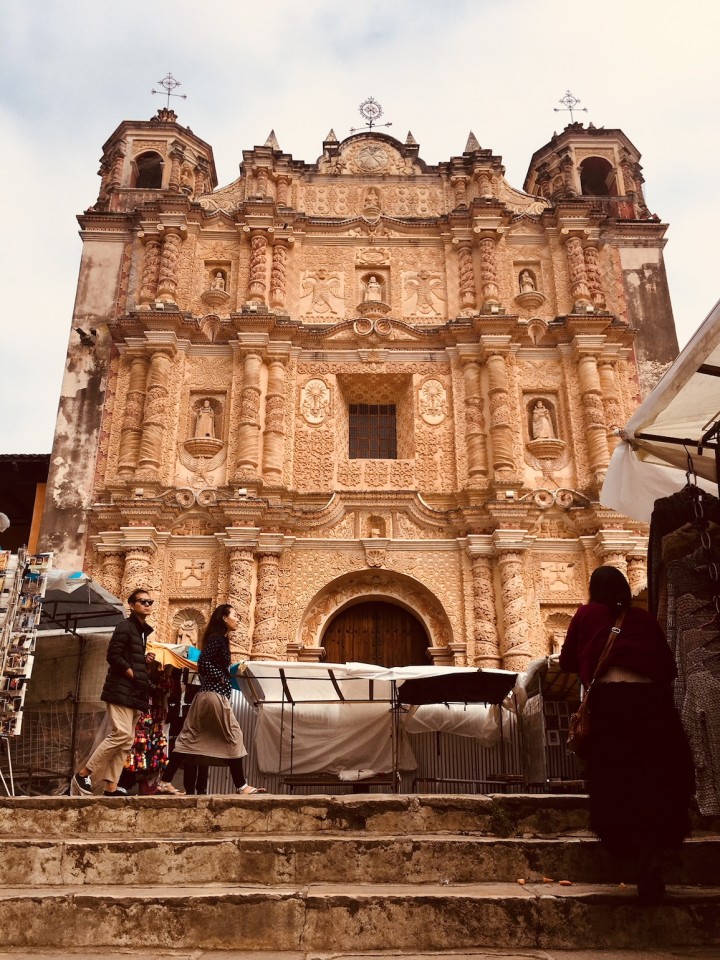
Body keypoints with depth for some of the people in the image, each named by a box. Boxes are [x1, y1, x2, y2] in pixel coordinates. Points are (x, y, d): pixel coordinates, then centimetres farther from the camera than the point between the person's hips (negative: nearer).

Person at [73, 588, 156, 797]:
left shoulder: (145, 631, 19)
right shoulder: (125, 627, -8)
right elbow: (113, 656, -16)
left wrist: (147, 659, 8)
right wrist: (133, 674, -14)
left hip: (135, 692, 9)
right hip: (121, 690, -9)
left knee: (127, 740, 5)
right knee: (121, 733, -16)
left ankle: (111, 787, 7)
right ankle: (83, 775, -5)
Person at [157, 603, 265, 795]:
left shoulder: (219, 639, 18)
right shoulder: (218, 638, -10)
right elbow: (203, 662, -19)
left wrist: (229, 672, 10)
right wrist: (221, 678, -13)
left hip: (207, 695, 10)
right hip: (215, 695, -10)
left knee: (190, 738, 8)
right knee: (233, 737, -3)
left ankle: (165, 781, 8)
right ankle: (241, 786, 2)